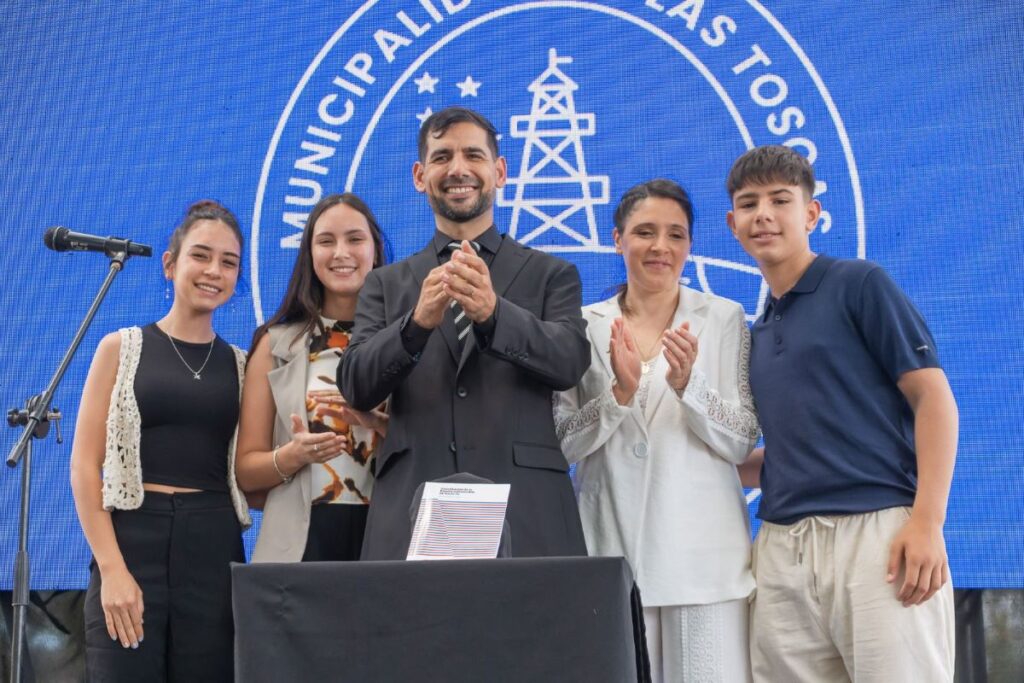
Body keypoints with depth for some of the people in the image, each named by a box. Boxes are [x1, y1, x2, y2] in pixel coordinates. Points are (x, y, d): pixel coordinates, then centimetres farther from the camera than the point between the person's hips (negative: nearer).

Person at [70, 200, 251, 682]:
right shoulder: (122, 348, 5)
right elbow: (84, 466, -1)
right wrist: (112, 568, -12)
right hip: (132, 541, -2)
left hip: (215, 550, 3)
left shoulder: (242, 365, 12)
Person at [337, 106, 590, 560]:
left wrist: (492, 312, -25)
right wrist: (418, 321, -19)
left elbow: (571, 361, -6)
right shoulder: (385, 285, 15)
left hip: (526, 516, -1)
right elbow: (356, 387, 1)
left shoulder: (551, 276, 12)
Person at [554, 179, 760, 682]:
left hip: (703, 551, -1)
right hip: (612, 548, 1)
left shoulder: (724, 319, 4)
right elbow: (564, 444, 2)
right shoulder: (585, 326, 7)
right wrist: (620, 393, -15)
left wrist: (688, 384, -18)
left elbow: (743, 443, -1)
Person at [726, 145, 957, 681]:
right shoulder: (758, 333, 19)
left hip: (876, 530, -6)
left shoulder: (859, 284, 2)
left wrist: (928, 520, -15)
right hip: (781, 548, 6)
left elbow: (933, 398, -4)